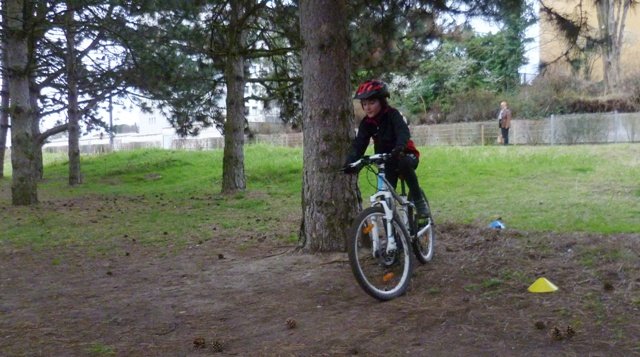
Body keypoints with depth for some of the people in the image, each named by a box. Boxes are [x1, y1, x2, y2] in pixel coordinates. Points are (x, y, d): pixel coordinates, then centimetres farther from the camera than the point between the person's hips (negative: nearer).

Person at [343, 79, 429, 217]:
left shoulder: (392, 114, -19)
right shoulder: (366, 123, -6)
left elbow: (403, 131, -36)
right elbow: (359, 144, -16)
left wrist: (399, 148, -57)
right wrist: (350, 162, -34)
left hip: (405, 155, -4)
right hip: (385, 161, 4)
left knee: (403, 164, -38)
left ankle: (418, 199, -23)